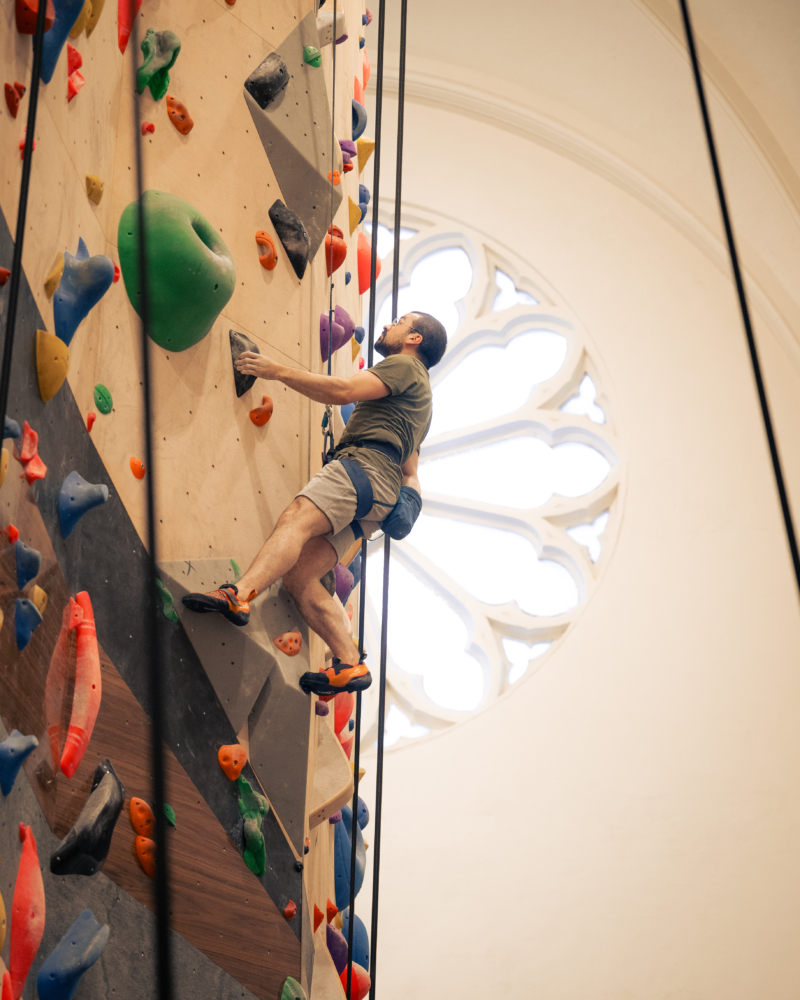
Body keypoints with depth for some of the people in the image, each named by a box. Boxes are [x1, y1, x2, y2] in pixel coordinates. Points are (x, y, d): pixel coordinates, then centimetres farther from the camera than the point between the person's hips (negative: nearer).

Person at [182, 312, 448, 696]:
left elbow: (344, 391, -8)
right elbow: (409, 469, 38)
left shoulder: (404, 366, 7)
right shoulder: (419, 396, 38)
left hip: (366, 465, -9)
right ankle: (349, 665, -8)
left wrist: (279, 371, -5)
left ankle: (238, 595, -52)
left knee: (295, 519, -31)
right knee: (298, 575, -2)